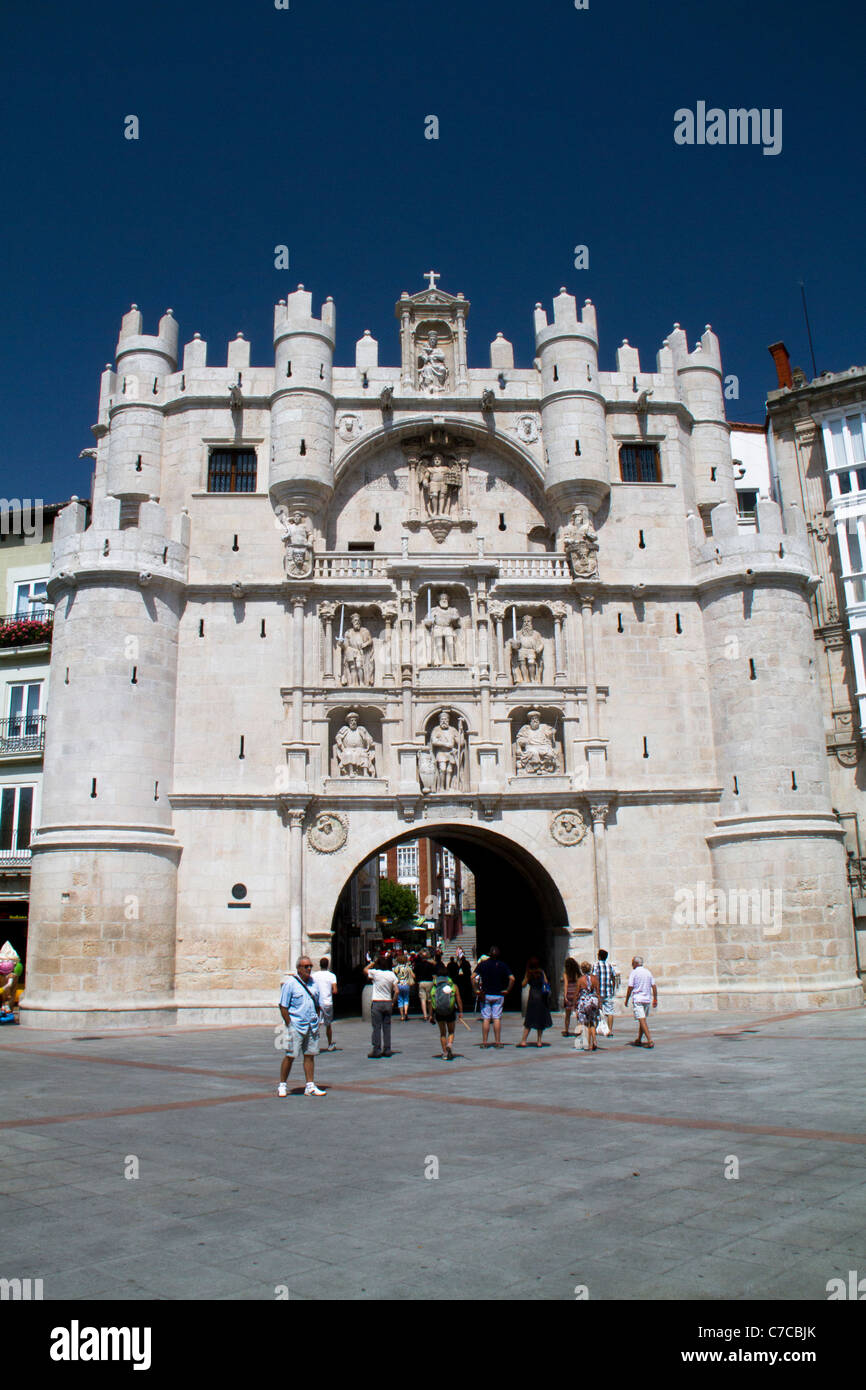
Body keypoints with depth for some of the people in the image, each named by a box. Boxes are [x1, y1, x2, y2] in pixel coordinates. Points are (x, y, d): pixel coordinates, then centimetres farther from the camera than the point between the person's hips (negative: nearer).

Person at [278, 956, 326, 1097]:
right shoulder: (290, 983, -7)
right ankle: (282, 1085, 11)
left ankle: (310, 1086, 11)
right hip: (296, 1026, -5)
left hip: (312, 1026, 5)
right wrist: (289, 1024, -12)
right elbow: (283, 1006, -8)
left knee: (310, 1055, 6)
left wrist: (316, 1021, 10)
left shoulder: (314, 983, 11)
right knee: (290, 1056, -2)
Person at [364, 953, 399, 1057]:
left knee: (377, 1027, 1)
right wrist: (393, 1002, 8)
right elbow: (396, 991, -2)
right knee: (387, 1027, 9)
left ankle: (376, 1050, 0)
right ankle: (387, 1050, 10)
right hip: (388, 1003, 3)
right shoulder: (392, 975, 0)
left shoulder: (375, 973, -8)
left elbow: (365, 970, 13)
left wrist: (373, 963, 18)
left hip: (377, 1003, -3)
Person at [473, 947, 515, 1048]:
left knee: (486, 1018, 3)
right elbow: (512, 978, -10)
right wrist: (507, 990, -1)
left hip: (485, 994, 0)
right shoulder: (502, 965, -2)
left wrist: (476, 990, -4)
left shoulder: (482, 964, -2)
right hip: (498, 995, 0)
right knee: (497, 1018, 3)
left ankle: (484, 1042, 3)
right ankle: (497, 1042, 2)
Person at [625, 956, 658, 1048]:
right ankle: (638, 1040, 24)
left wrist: (626, 1000, 0)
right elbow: (654, 986, 7)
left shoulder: (634, 972, -7)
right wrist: (655, 999, 11)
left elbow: (630, 988, -9)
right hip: (647, 999, 6)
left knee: (642, 1020, -9)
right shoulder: (648, 972, 9)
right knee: (642, 1020, 16)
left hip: (637, 999, -6)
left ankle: (650, 1041, -20)